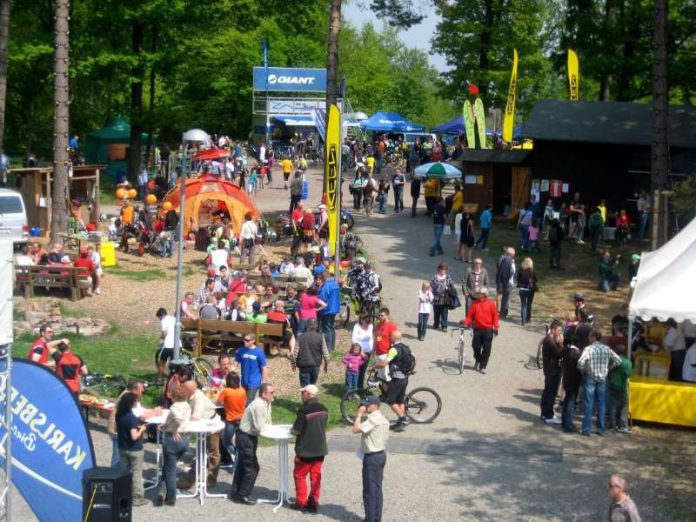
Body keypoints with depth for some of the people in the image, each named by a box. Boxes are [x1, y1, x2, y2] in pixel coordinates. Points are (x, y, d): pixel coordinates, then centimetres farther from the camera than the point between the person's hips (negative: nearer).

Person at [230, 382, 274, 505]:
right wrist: (271, 426, -11)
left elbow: (267, 421, 10)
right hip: (245, 438, -10)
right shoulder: (258, 406, -27)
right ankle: (242, 496, 6)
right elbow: (259, 427, -27)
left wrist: (268, 426, -11)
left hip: (249, 437, 10)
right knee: (252, 467, -4)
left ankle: (235, 494, 28)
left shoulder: (266, 403, 4)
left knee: (242, 465, 18)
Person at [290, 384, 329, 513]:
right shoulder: (324, 409, 1)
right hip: (320, 448, 6)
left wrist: (293, 430, 5)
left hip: (306, 449, -6)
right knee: (316, 476, 12)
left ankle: (301, 503, 14)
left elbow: (296, 431, -17)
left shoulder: (304, 410, -21)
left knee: (299, 475, 9)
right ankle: (314, 503, 14)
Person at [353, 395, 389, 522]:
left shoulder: (373, 419, -20)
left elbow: (356, 429, -27)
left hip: (372, 457, -10)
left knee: (369, 490, -3)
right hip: (381, 454, 10)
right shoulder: (383, 419, 12)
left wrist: (359, 414, -18)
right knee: (377, 489, 15)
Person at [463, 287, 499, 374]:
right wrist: (466, 324, -8)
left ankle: (482, 366, 7)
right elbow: (470, 315, 3)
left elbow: (495, 316, 2)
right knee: (476, 347, 2)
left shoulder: (491, 303, -1)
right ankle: (478, 361, 31)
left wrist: (496, 327, -1)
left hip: (488, 330, -1)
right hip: (477, 329, 1)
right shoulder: (474, 303, 2)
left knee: (486, 349, -1)